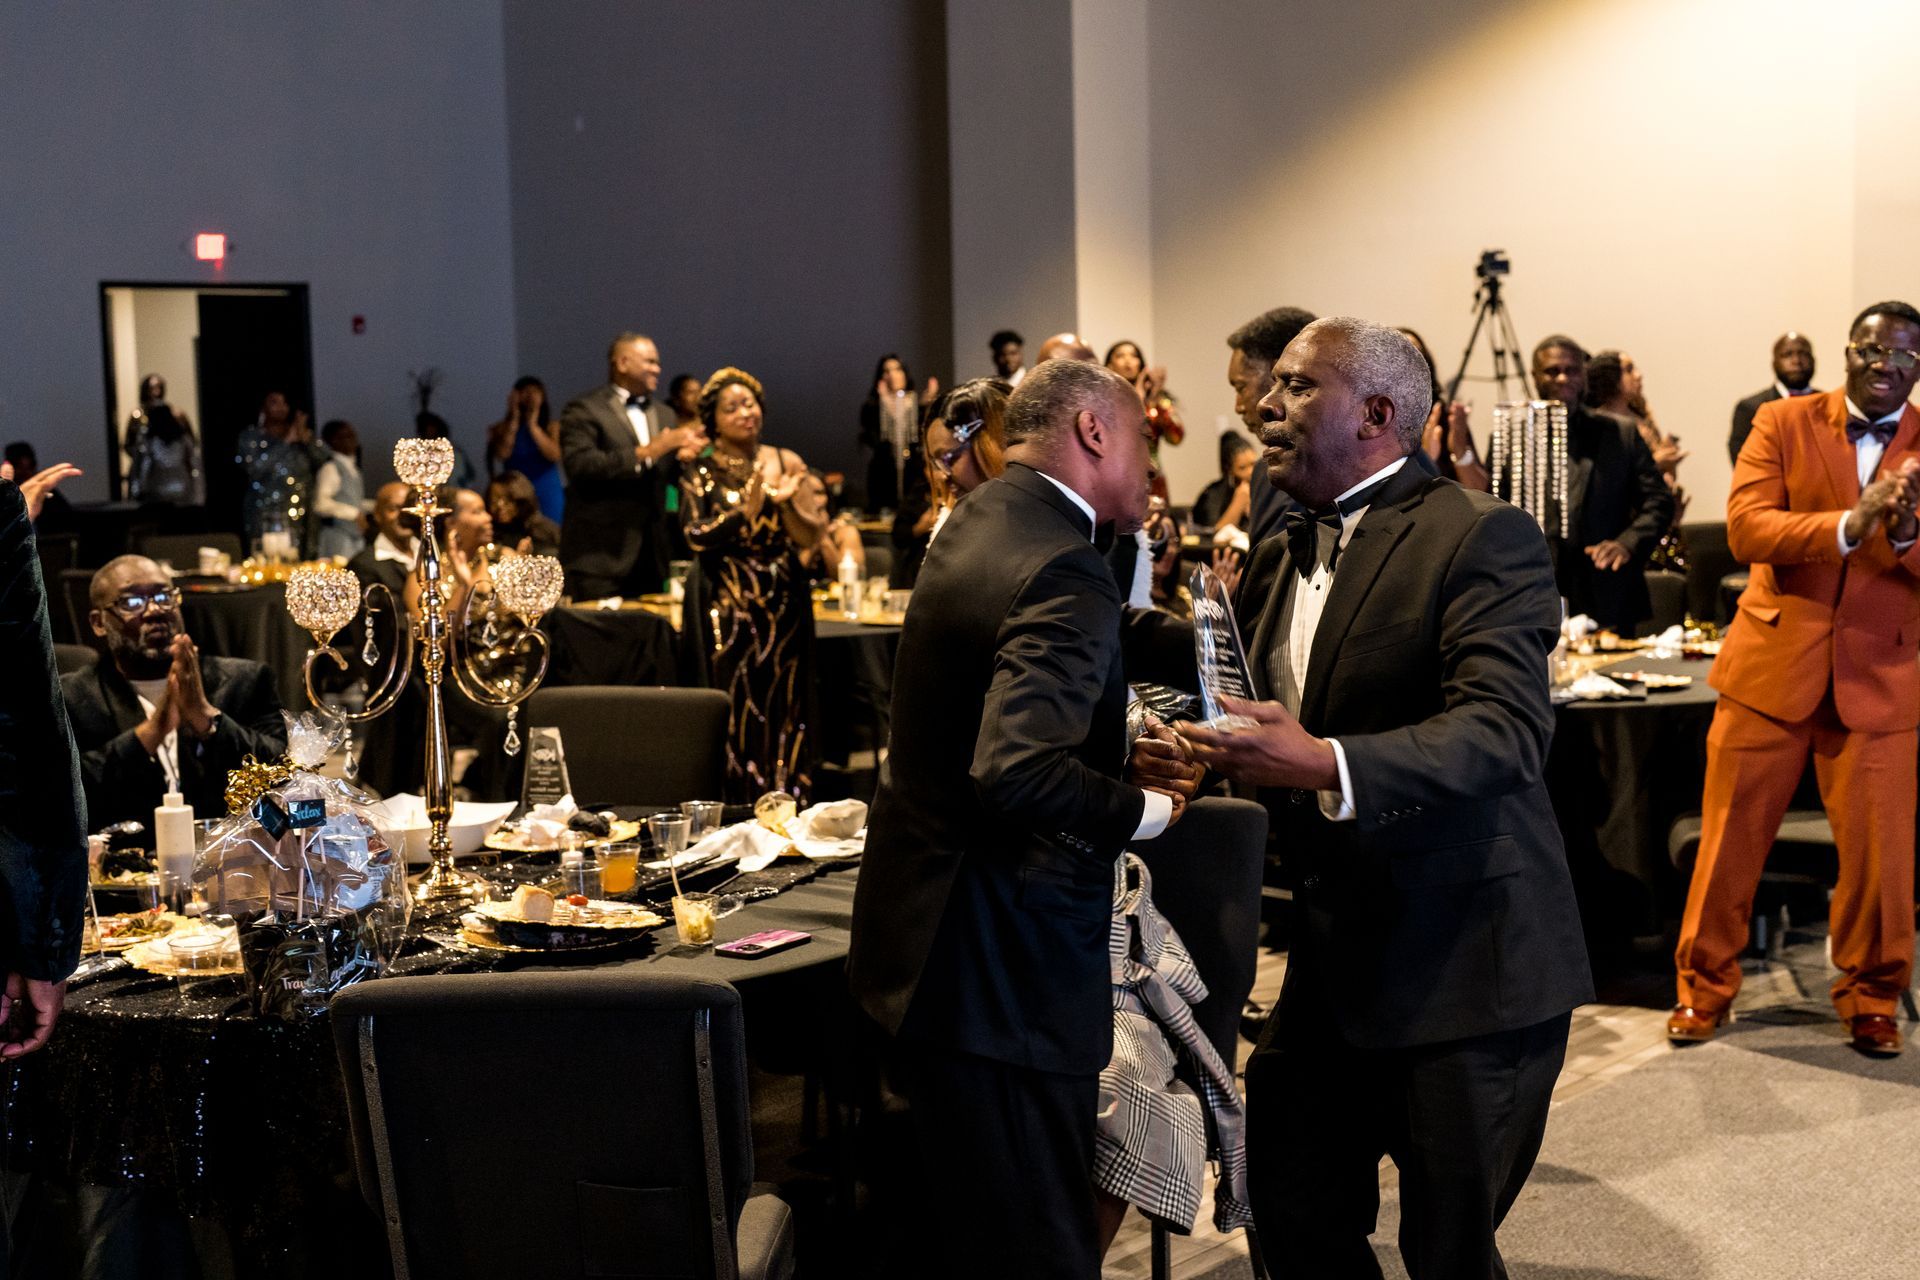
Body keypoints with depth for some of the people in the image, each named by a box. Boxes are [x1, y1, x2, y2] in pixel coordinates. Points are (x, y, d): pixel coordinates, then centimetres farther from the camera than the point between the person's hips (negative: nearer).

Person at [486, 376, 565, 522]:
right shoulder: (502, 428, 7)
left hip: (547, 497, 0)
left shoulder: (552, 428, 6)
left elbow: (555, 455, -9)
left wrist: (533, 425, -9)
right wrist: (514, 420, -5)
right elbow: (502, 454, -9)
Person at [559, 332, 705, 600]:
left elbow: (673, 477, 19)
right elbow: (580, 466, -17)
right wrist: (648, 451, -22)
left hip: (651, 555, 6)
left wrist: (684, 456, -6)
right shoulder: (583, 410, -3)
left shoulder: (664, 414, 19)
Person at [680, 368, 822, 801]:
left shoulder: (785, 463, 5)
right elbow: (697, 537, -11)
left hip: (785, 605, 2)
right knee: (737, 712, -3)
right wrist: (749, 509, -21)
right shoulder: (701, 472, 1)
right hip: (729, 609, -2)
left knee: (786, 710, 2)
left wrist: (785, 502, -19)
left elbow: (812, 536, 0)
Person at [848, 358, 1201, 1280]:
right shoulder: (1064, 570, -22)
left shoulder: (978, 523, 10)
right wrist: (1140, 810, -16)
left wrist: (1122, 757, 10)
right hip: (1003, 969, -10)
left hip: (925, 939, 10)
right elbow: (1017, 775, -32)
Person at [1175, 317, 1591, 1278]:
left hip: (1464, 967, -7)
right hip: (1336, 963, 7)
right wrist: (1207, 759, 0)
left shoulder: (1482, 539, -13)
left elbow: (1506, 726, -26)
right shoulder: (1279, 558, 13)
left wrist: (1326, 766, -39)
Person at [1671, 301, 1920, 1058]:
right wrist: (1849, 525, -27)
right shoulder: (1784, 423, 0)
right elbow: (1745, 528, -14)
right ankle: (1704, 987, 23)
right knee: (1731, 841, 6)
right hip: (1772, 665, -1)